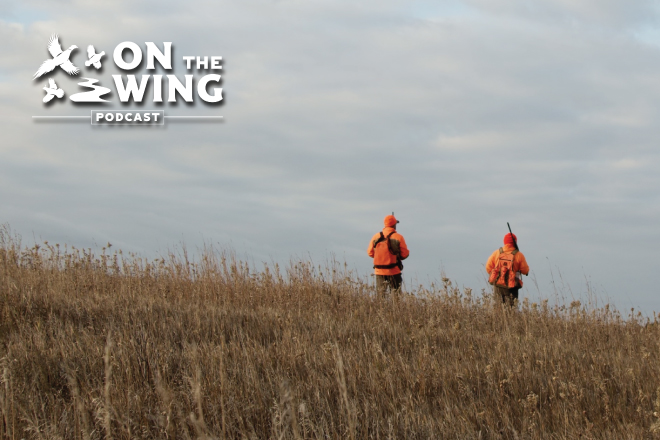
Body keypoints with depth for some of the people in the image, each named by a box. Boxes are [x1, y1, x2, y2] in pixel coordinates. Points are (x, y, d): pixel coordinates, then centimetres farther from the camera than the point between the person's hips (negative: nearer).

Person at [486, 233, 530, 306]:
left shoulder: (496, 253, 2)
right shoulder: (518, 255, -6)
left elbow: (488, 267, 6)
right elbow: (525, 271, -1)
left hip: (497, 285, 3)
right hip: (511, 287, -3)